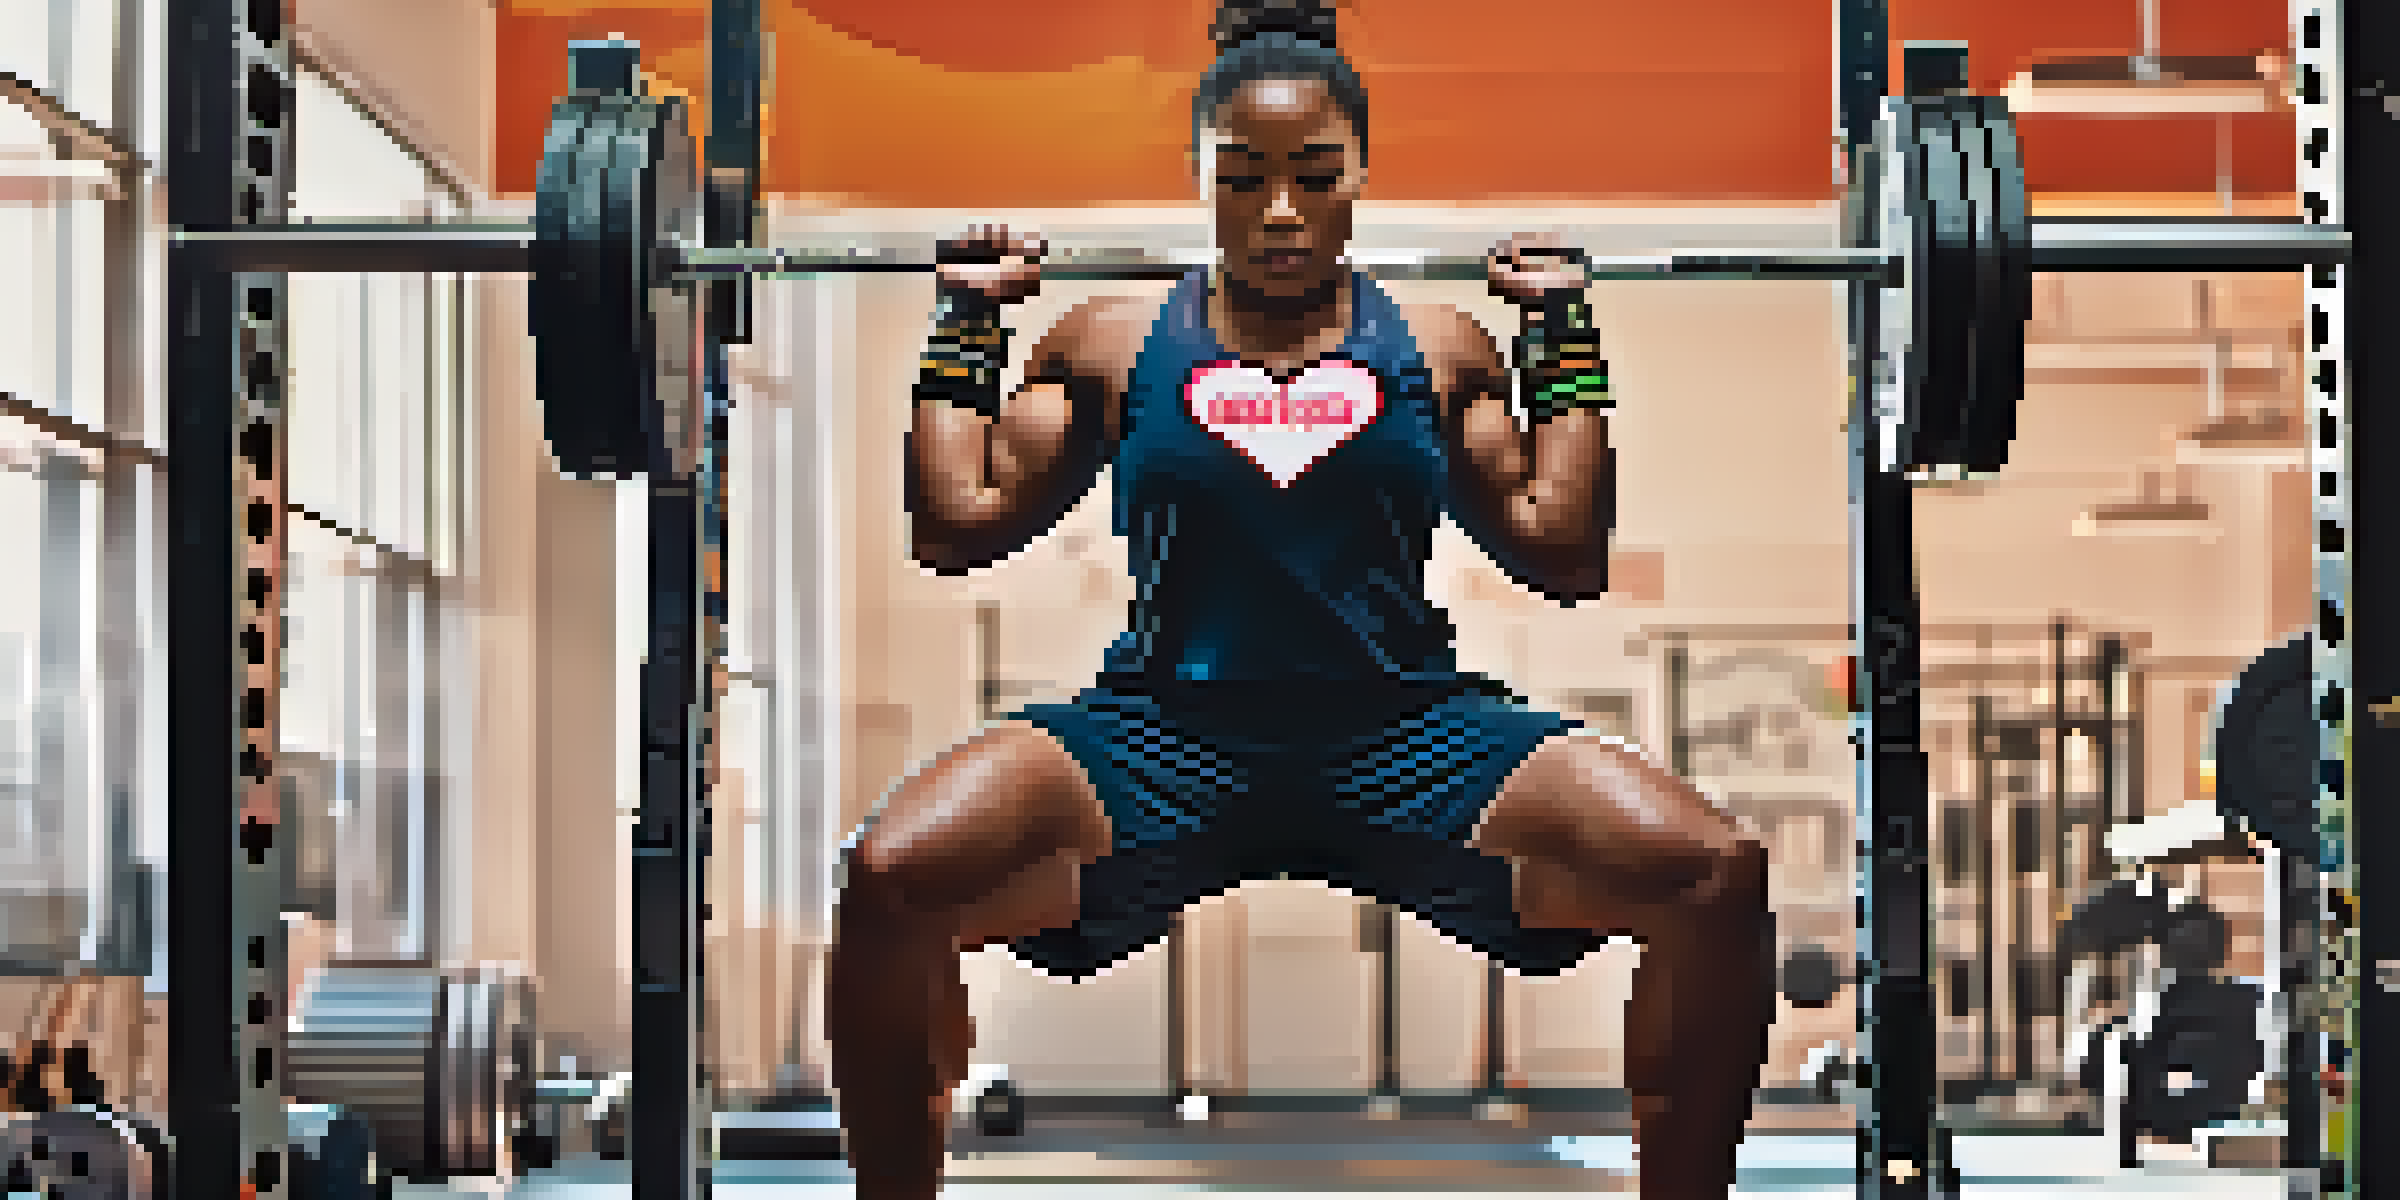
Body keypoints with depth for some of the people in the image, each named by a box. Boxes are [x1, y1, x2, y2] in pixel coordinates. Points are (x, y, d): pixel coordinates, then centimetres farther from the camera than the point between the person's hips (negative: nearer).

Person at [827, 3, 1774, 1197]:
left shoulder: (1437, 348, 14)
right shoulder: (1117, 342, 13)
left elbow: (1567, 558, 13)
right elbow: (959, 526, 12)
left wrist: (1566, 334, 13)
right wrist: (966, 323, 13)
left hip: (1407, 731, 1)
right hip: (1166, 729, 0)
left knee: (1717, 878, -23)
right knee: (891, 880, -29)